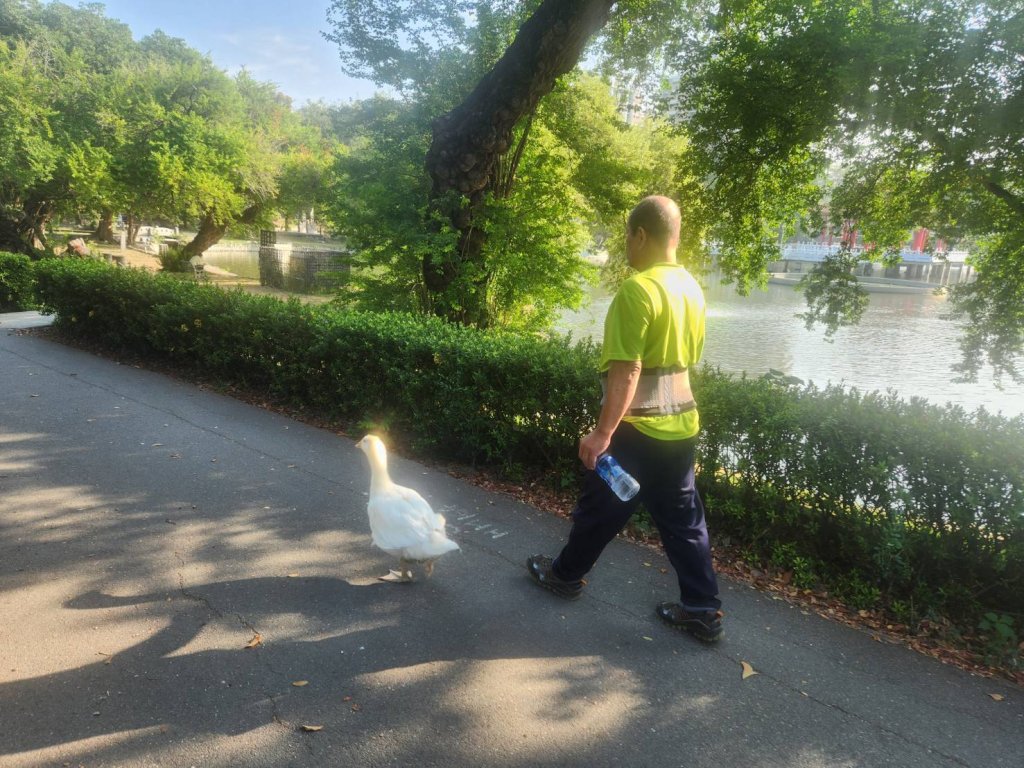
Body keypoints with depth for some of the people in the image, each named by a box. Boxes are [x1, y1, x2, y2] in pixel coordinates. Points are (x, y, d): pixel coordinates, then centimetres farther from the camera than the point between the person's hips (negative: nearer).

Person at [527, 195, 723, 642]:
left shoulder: (637, 289, -20)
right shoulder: (692, 287, 6)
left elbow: (627, 371, -25)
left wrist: (603, 432, -22)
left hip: (640, 428, -7)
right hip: (681, 424, 7)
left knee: (600, 508, 13)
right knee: (683, 518, 14)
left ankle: (566, 574, 33)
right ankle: (703, 610, 20)